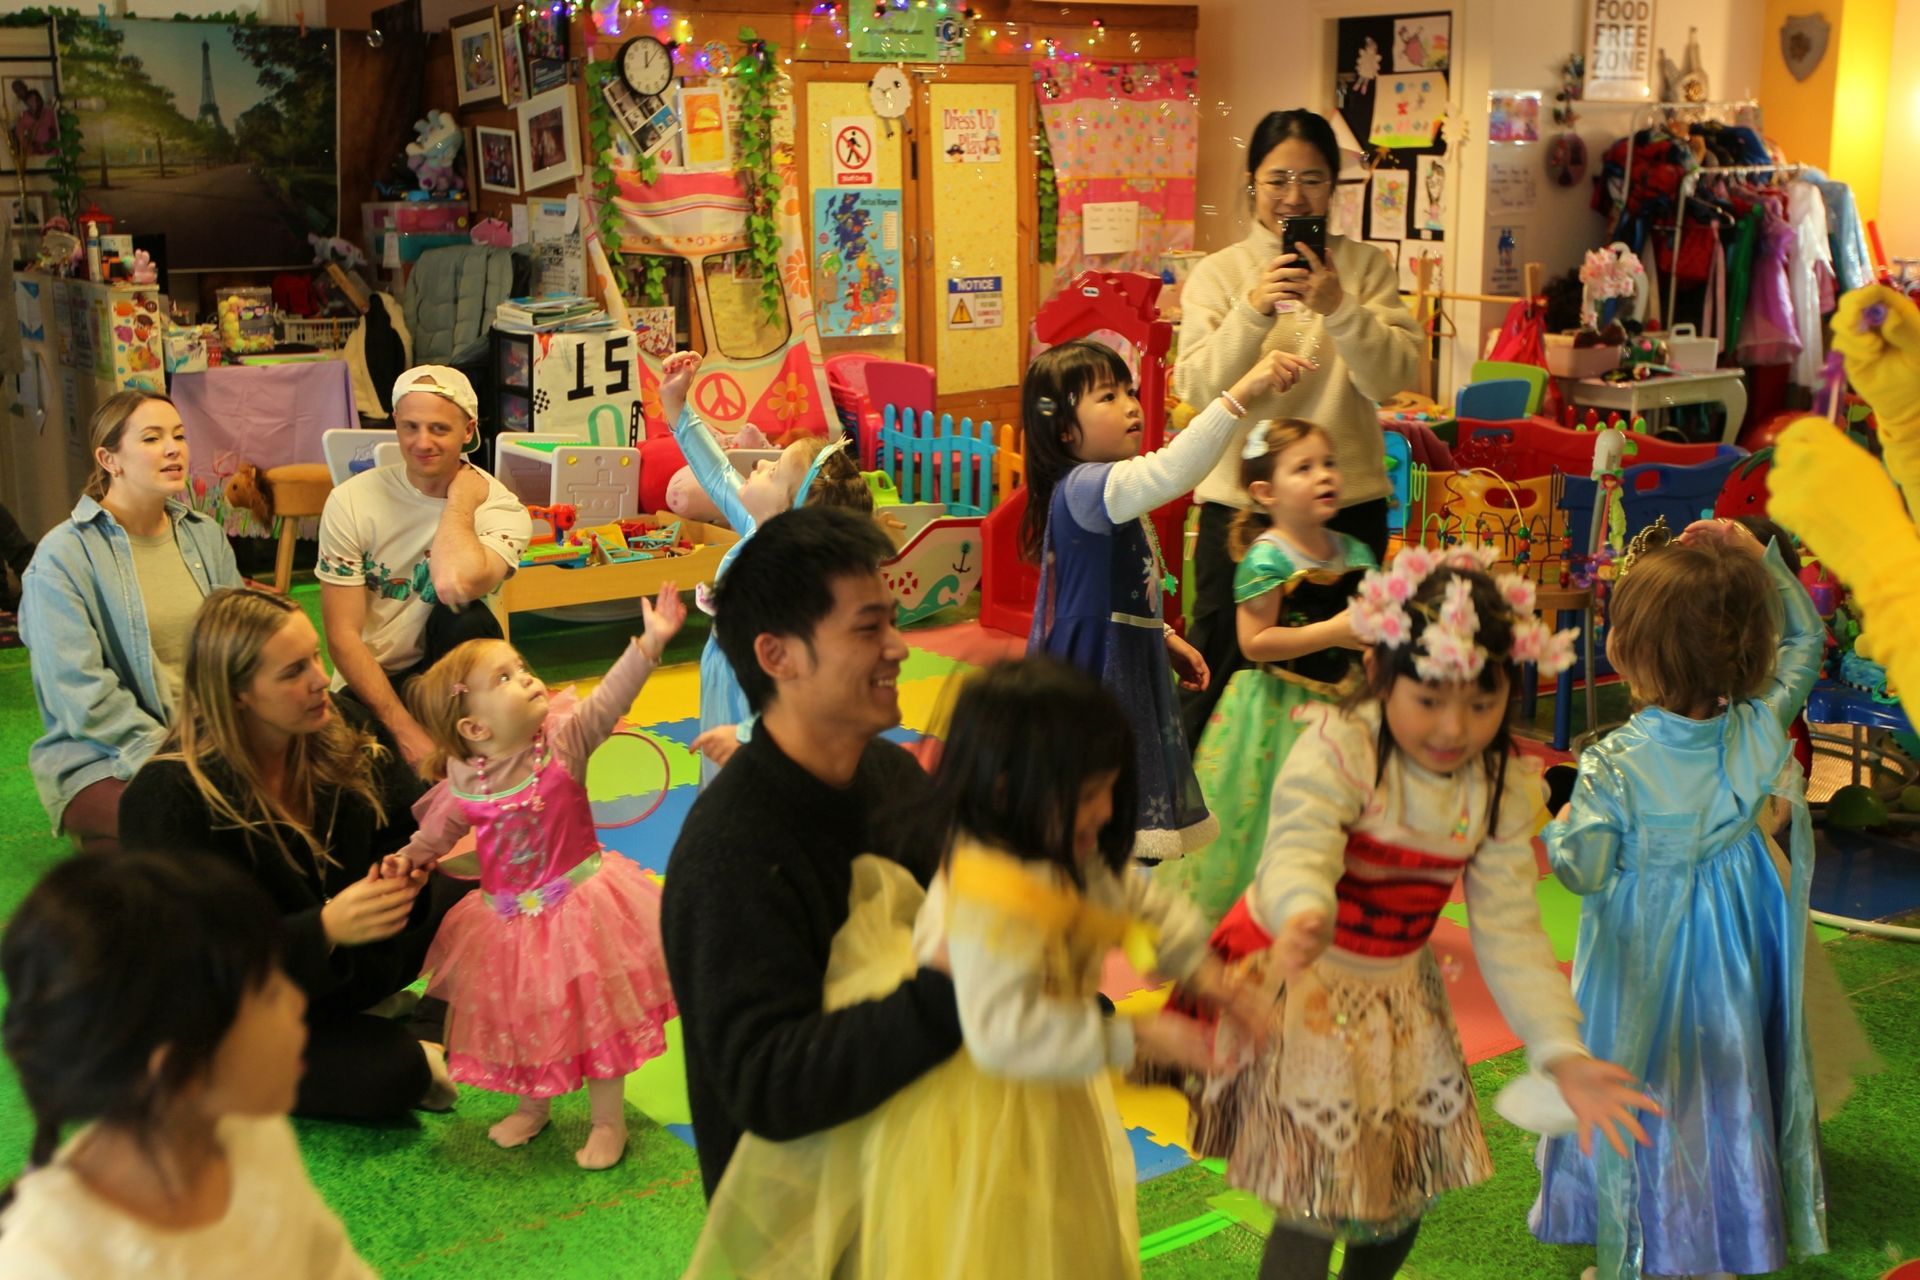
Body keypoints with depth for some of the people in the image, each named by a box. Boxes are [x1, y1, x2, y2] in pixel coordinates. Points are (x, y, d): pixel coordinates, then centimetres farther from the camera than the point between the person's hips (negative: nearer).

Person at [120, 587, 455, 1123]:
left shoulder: (341, 728, -9)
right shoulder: (167, 796, -25)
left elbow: (406, 829, 0)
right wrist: (326, 928, -41)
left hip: (346, 968, 7)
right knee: (394, 1074, -30)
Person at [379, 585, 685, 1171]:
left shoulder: (563, 740, -15)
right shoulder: (463, 788, -11)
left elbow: (608, 699, -27)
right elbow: (432, 837, 5)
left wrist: (649, 642, -37)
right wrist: (405, 860, -13)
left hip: (580, 901, -2)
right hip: (508, 919, 2)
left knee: (595, 1012, 6)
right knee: (522, 1014, 17)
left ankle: (607, 1120, 25)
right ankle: (532, 1106, 44)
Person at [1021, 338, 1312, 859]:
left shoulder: (1109, 491, 13)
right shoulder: (1082, 489, -21)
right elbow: (1169, 473, -40)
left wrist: (1165, 638, 21)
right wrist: (1240, 393, -40)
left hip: (1132, 675, 11)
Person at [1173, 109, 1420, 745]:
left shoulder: (1367, 267, 3)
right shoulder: (1217, 273, 2)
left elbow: (1395, 377, -8)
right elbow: (1197, 388, -10)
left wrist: (1338, 308, -22)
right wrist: (1252, 310, -23)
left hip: (1348, 501, 1)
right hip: (1239, 500, -1)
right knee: (1219, 671, 5)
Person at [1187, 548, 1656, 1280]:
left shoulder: (1504, 786, -7)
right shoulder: (1336, 750, -24)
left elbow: (1509, 931, -8)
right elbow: (1298, 853, -40)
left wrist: (1561, 1053, -19)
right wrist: (1306, 916, -65)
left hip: (1400, 994, 6)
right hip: (1300, 982, -6)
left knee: (1408, 1188, 17)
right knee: (1312, 1213, -5)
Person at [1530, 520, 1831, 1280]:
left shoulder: (1614, 765, -27)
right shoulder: (1762, 729, -15)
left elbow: (1584, 872, -20)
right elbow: (1804, 642, 2)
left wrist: (1557, 829, 0)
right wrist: (1760, 561, -2)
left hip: (1644, 971, -4)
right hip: (1735, 963, 4)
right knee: (1725, 1087, 21)